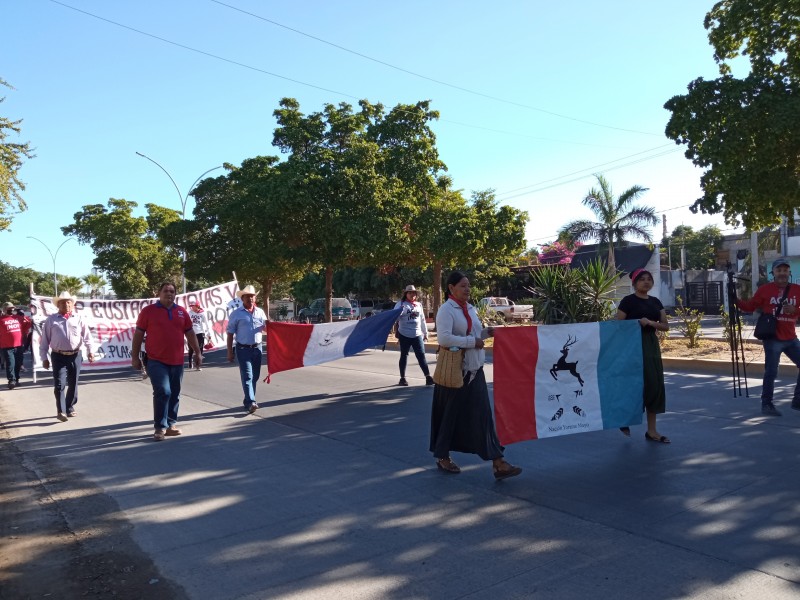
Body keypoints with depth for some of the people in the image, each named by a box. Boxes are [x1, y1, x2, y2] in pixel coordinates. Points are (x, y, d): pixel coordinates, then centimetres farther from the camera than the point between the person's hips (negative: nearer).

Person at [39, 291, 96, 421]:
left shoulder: (78, 319, 6)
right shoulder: (51, 320, 3)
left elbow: (87, 336, 1)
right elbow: (44, 340, 4)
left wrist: (90, 351, -12)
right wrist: (44, 358, 1)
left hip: (75, 356, 2)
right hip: (59, 356, -2)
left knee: (73, 383, 10)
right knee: (59, 384, -10)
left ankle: (70, 408, 25)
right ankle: (61, 411, -2)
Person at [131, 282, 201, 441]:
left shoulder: (182, 312, 8)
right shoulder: (148, 311, -1)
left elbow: (190, 333, 14)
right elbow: (138, 335, 1)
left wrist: (198, 353, 13)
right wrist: (135, 357, -1)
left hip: (177, 361, 4)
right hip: (157, 361, -4)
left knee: (175, 394, 9)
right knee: (163, 392, -14)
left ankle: (170, 425, 22)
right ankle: (160, 427, -3)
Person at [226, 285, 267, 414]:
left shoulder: (260, 312, 8)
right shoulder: (236, 314, -2)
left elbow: (266, 329, 15)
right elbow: (230, 333, -1)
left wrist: (268, 324, -10)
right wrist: (230, 352, -5)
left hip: (257, 348, 5)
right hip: (243, 349, -4)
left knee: (255, 376, 10)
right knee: (247, 376, -11)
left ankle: (248, 401, 23)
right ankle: (251, 402, -17)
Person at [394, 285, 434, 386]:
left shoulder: (419, 305, 11)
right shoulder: (401, 304, -1)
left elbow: (422, 320, 18)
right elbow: (395, 317, -13)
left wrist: (425, 333, 19)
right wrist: (401, 310, -33)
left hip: (417, 335, 3)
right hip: (404, 335, -3)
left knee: (421, 355, -1)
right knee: (404, 355, 8)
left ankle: (428, 377, -3)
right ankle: (402, 378, 16)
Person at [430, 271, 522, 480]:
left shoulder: (470, 309, 12)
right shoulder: (446, 310, -13)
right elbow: (444, 338, -25)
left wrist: (485, 333, 3)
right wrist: (472, 342, -22)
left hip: (474, 368, 7)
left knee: (483, 414, 2)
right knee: (450, 414, 6)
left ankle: (497, 463, 2)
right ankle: (443, 457, 26)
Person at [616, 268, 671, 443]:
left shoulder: (656, 302, 11)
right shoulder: (628, 301, -7)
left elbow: (666, 326, 5)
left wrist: (650, 322, -13)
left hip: (652, 344, 7)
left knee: (656, 384, 4)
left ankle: (652, 431, 12)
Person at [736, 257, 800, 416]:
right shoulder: (765, 289, -2)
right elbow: (750, 306, 0)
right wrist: (735, 300, -14)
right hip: (772, 339, -4)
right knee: (771, 372, -3)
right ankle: (766, 405, 7)